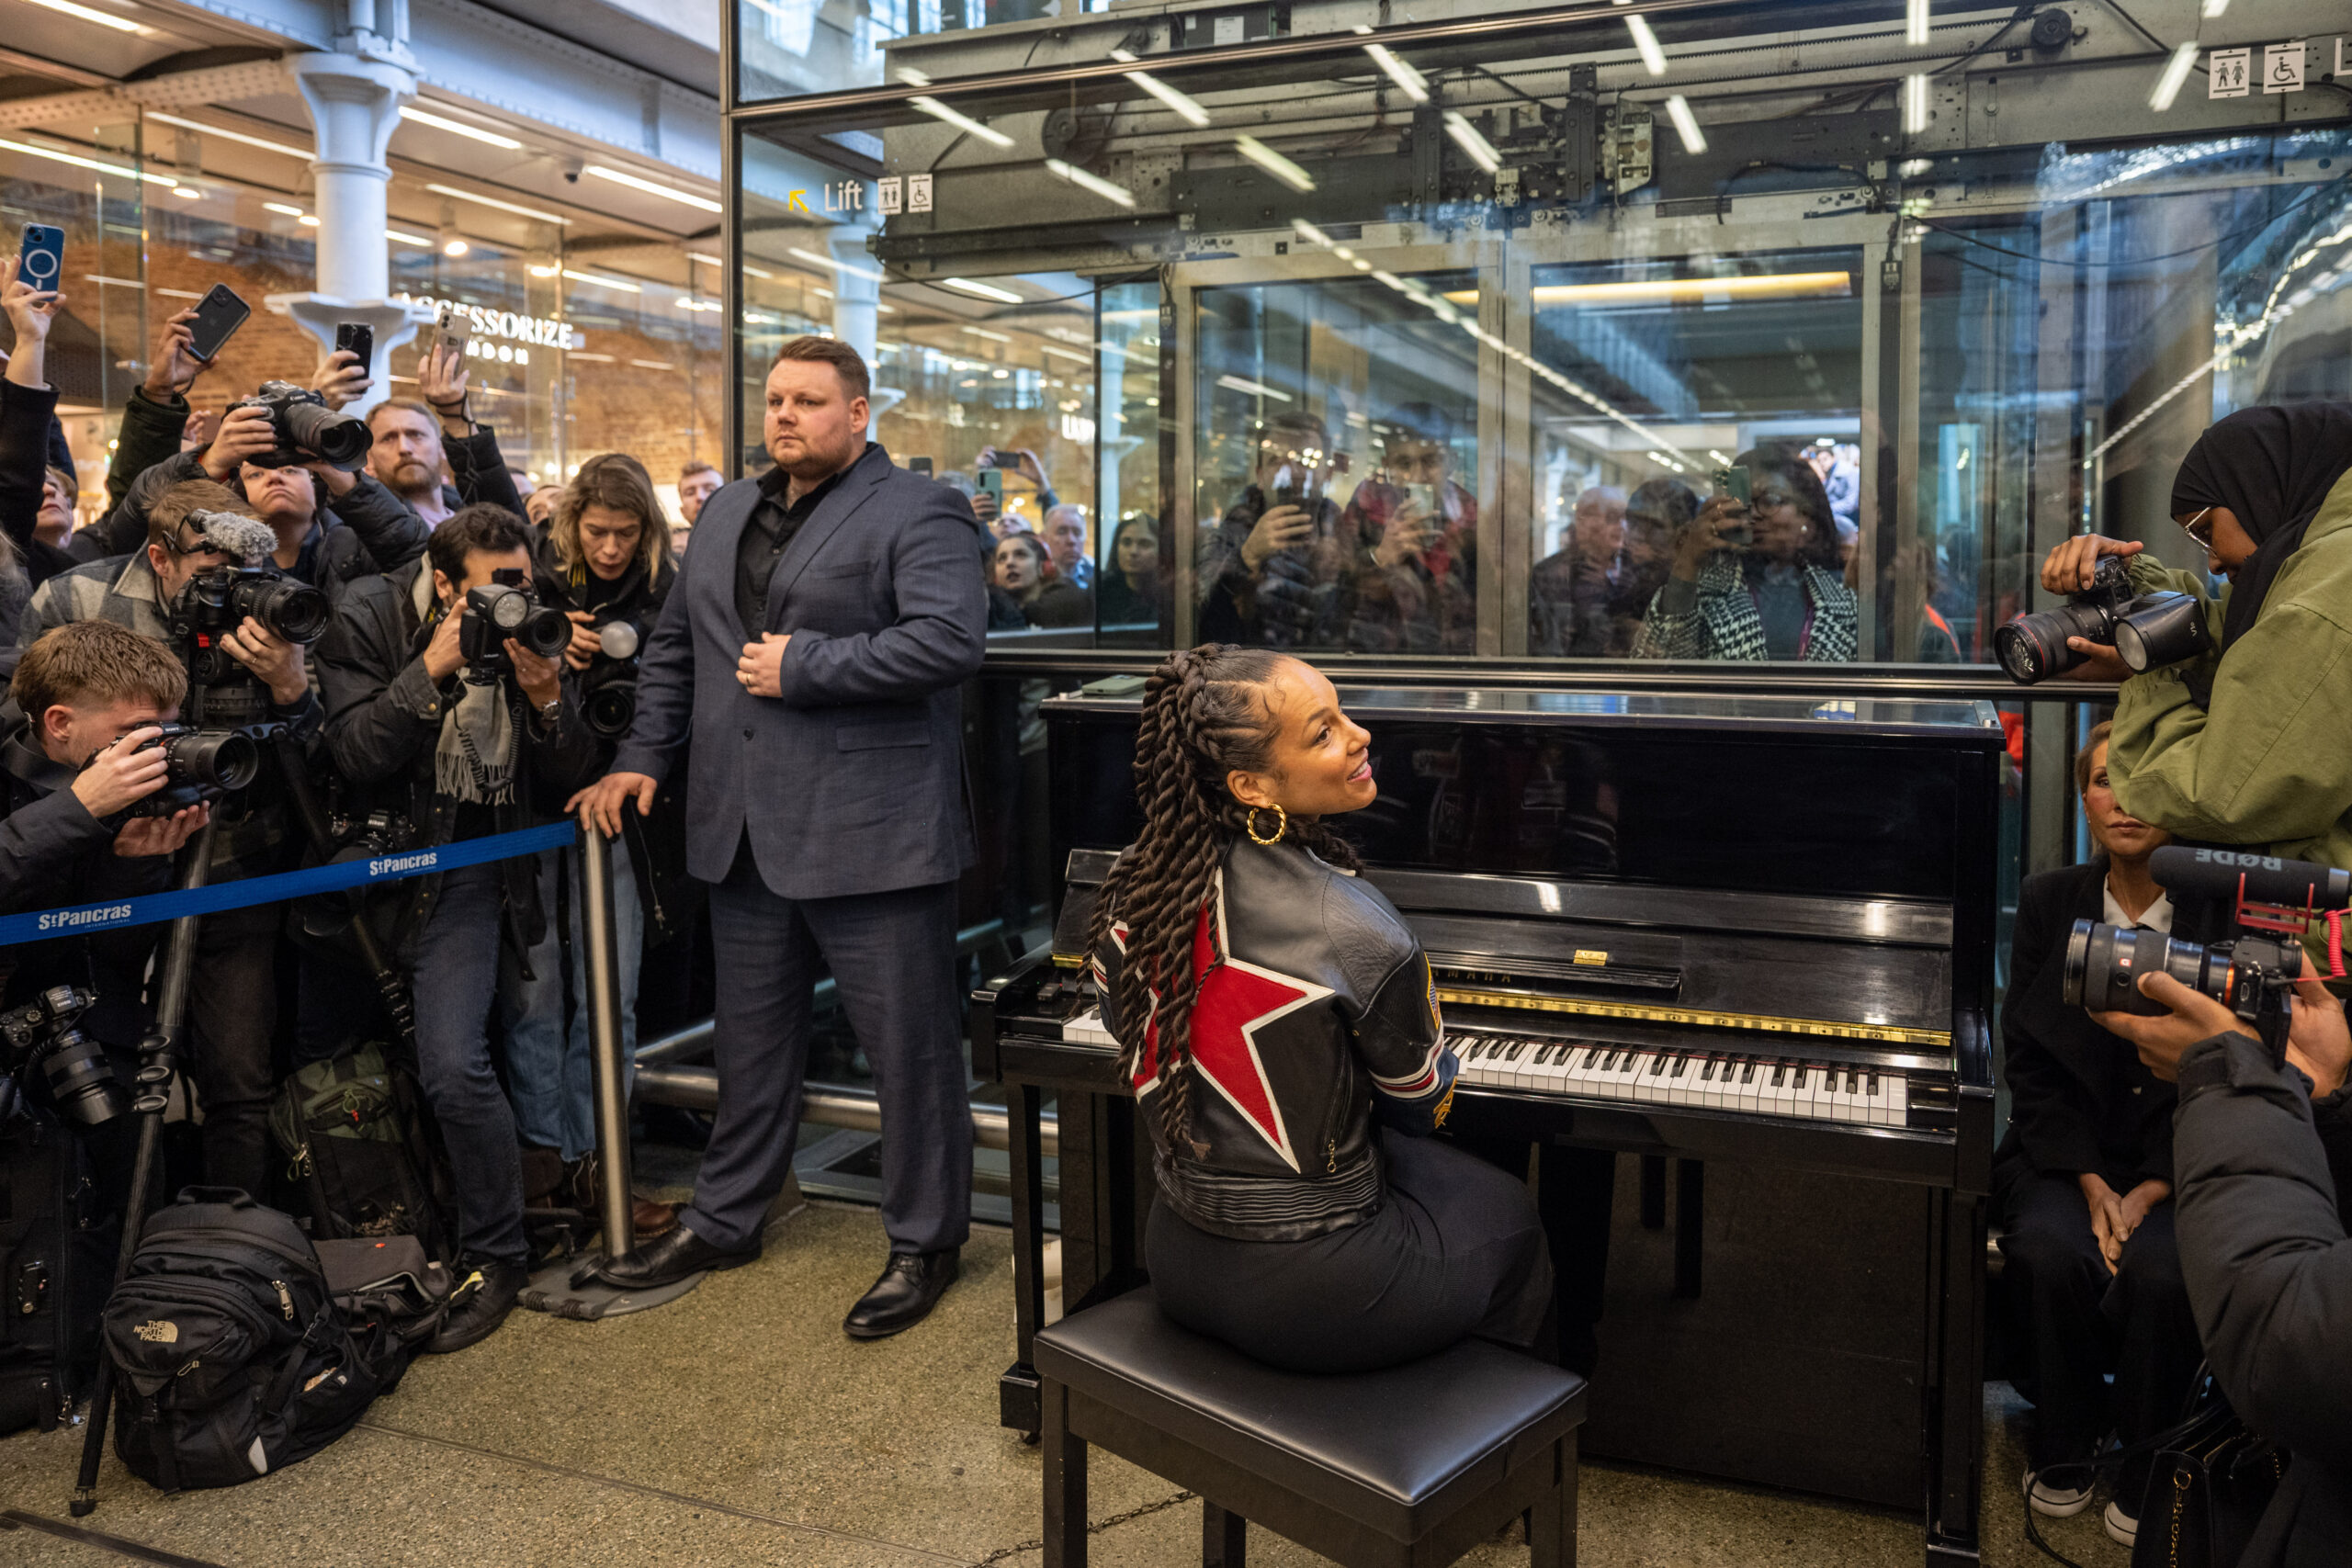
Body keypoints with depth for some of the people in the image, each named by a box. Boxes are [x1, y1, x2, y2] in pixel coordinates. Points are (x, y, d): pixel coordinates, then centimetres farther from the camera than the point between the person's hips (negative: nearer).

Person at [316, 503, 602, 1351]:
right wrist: (433, 671, -27)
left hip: (473, 870, -2)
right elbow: (354, 754, -19)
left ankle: (494, 1254, 1)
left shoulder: (533, 632, -5)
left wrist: (546, 699, -23)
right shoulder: (369, 619, -8)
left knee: (454, 1066, -15)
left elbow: (573, 778, -5)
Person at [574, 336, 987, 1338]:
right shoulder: (728, 511, 18)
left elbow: (951, 639, -21)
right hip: (745, 830, 7)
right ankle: (726, 1220, 35)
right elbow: (674, 643, 24)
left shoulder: (916, 512, -6)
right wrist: (643, 757, 15)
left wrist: (801, 667, -17)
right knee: (750, 1037, 19)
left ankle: (925, 1244, 18)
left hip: (870, 832, -7)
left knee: (909, 1044, 2)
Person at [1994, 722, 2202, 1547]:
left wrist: (2150, 1192, -15)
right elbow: (2028, 1060, 1)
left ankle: (2144, 1477, -2)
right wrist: (2091, 1181, -10)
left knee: (2163, 1272, -29)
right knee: (2052, 1254, -27)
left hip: (2178, 1167, -1)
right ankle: (2062, 1455, -1)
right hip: (2064, 1153, 1)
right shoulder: (2049, 902, 2)